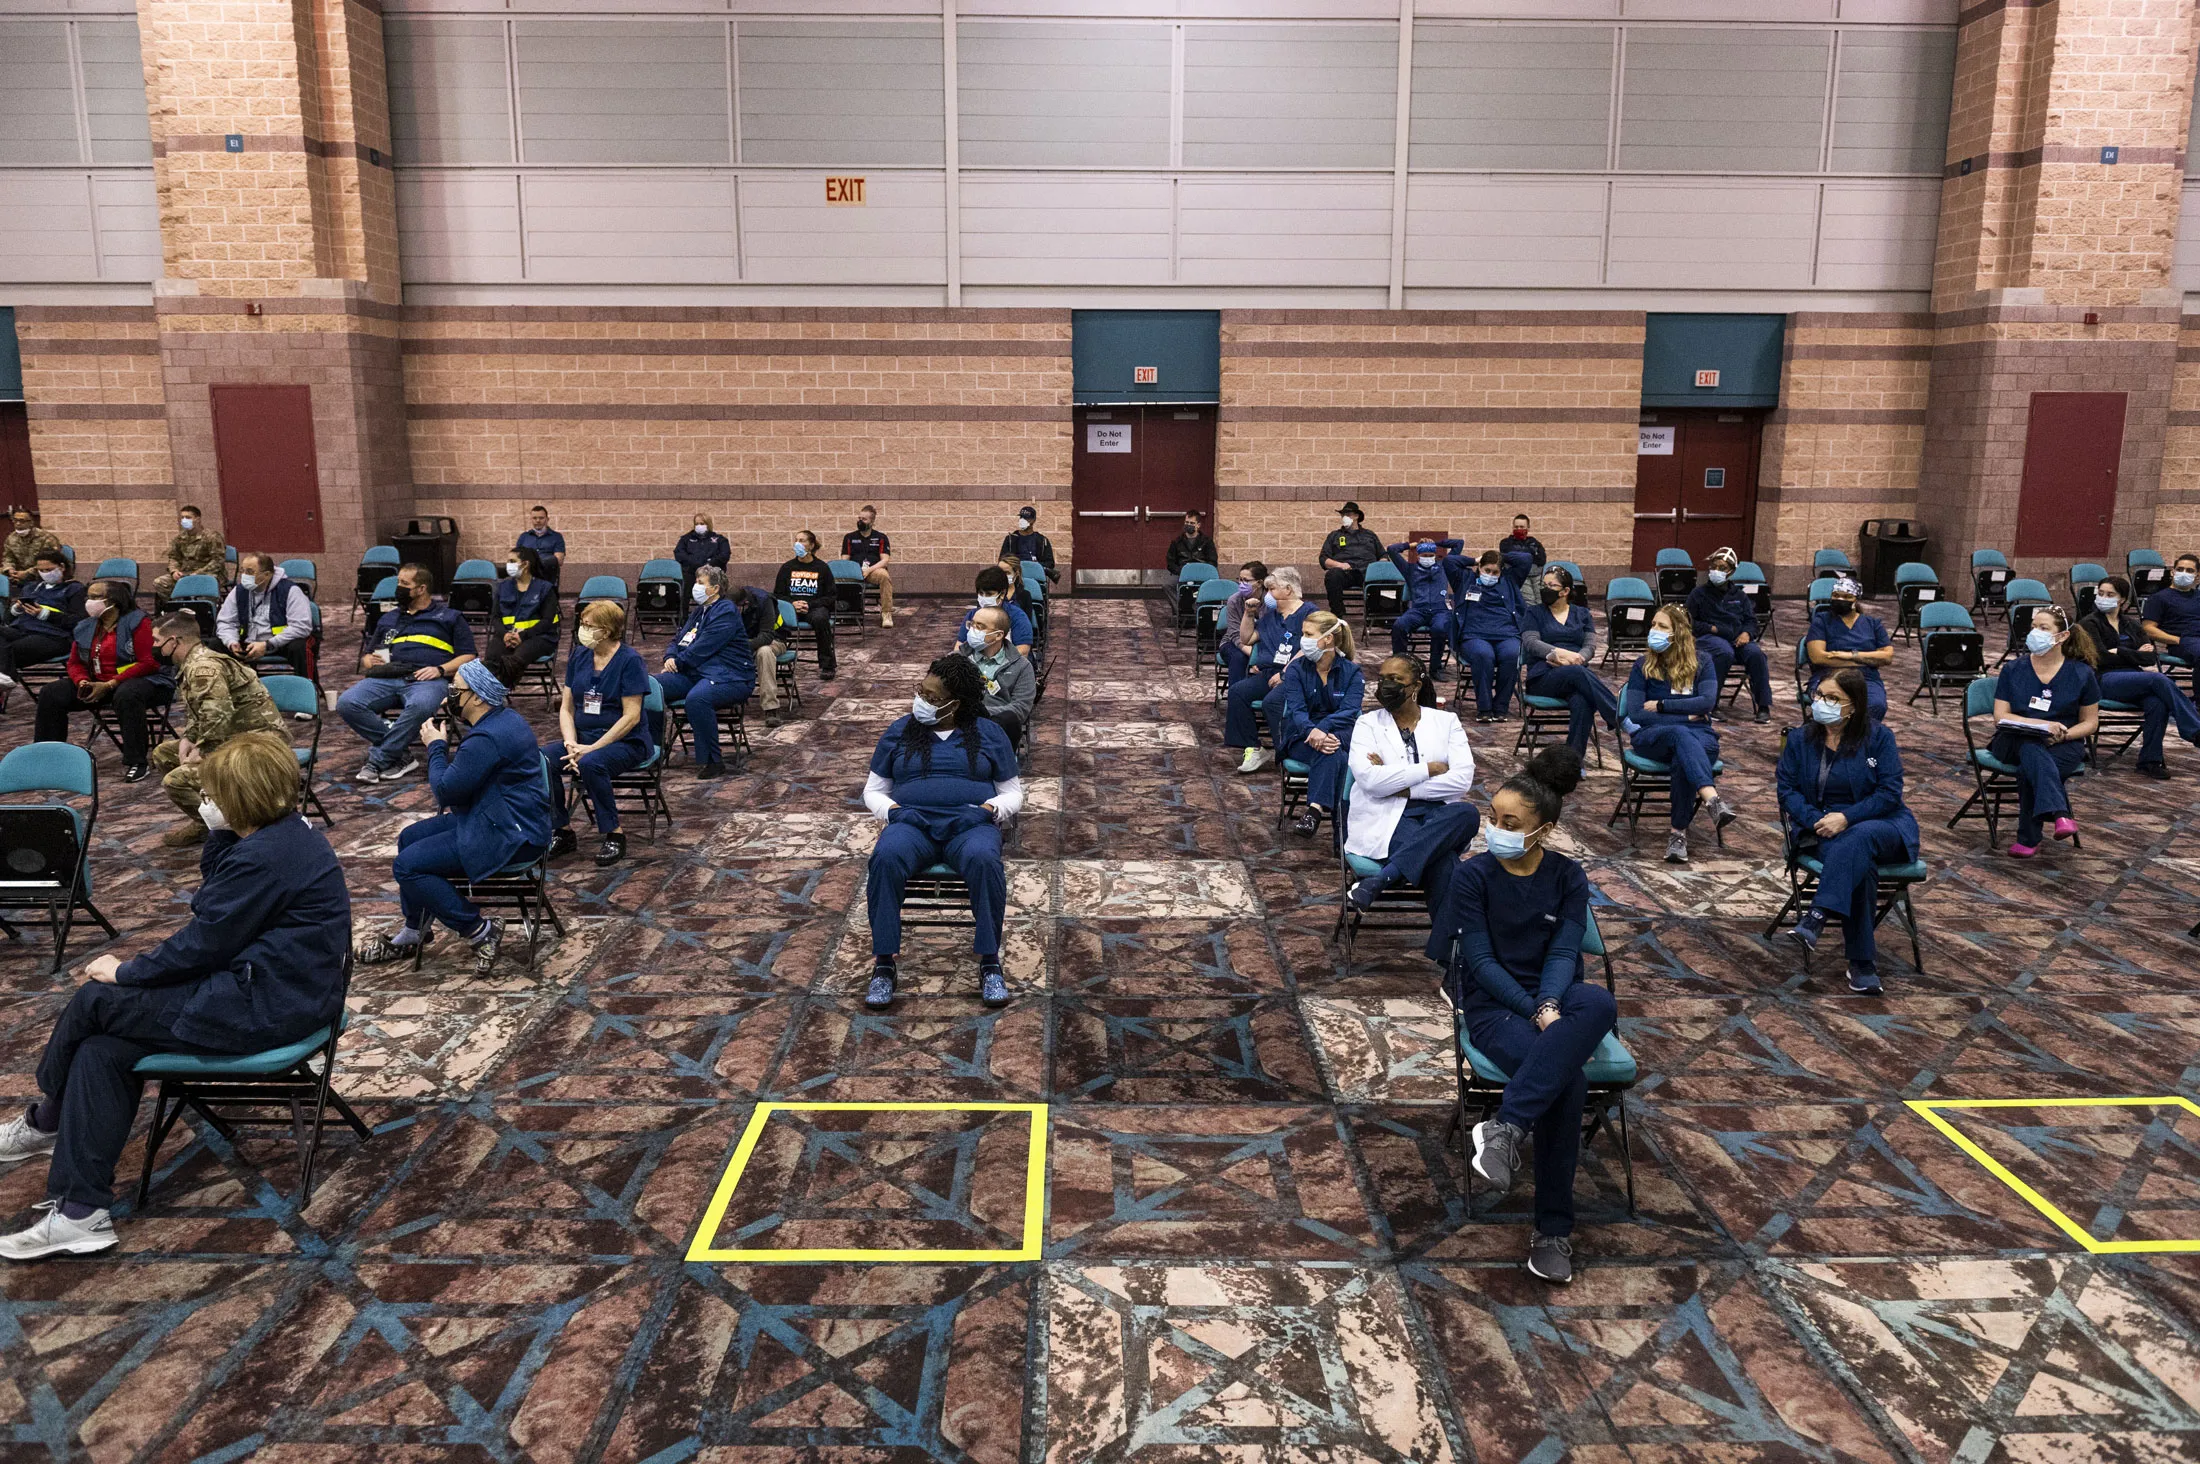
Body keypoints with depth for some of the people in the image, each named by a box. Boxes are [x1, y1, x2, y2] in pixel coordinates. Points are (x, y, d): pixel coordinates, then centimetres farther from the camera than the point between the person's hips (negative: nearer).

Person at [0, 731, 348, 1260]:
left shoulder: (265, 856, -23)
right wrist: (219, 838, 2)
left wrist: (126, 972, -1)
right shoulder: (288, 833, 9)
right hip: (283, 985, 10)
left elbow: (203, 943, -17)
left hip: (265, 1006, -10)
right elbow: (214, 903, 16)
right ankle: (79, 1214, 9)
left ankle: (47, 1121, 30)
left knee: (96, 1000, 0)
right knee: (102, 1050, 4)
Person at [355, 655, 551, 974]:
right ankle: (413, 934, 27)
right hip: (499, 819, 12)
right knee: (409, 838, 17)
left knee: (408, 865, -12)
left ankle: (479, 932, -4)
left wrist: (436, 746, -4)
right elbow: (466, 779, 21)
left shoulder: (487, 738, -25)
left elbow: (446, 790, -17)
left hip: (510, 837, -12)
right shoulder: (502, 720, 10)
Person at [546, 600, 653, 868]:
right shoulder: (579, 656, 7)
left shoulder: (629, 660, -11)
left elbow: (631, 717, -15)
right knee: (542, 759, -21)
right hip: (583, 736, 6)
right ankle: (563, 832, -7)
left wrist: (591, 748, -20)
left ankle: (614, 836, -18)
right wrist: (571, 744, -11)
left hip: (626, 742, -6)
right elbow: (566, 707, 8)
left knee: (590, 764, -36)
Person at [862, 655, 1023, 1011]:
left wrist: (986, 810, -9)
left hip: (970, 825, -1)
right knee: (886, 857, -35)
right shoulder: (900, 731, 16)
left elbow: (1012, 791, 13)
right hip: (912, 823, 1)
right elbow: (874, 790, 17)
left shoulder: (989, 734, 13)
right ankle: (884, 964, -29)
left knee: (984, 860, -38)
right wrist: (895, 811, -6)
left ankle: (990, 963, -27)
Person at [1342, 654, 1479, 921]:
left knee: (1468, 813, -36)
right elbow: (1369, 779, -8)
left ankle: (1379, 879, -41)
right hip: (1387, 818, -3)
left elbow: (1463, 779, -2)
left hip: (1439, 817, 3)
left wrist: (1403, 787, -10)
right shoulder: (1368, 724, 10)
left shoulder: (1446, 721, 14)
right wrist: (1430, 768, -7)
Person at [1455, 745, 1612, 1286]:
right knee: (1569, 1080, -33)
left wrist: (1551, 1005, -27)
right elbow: (1481, 959, -9)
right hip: (1495, 1003, -3)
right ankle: (1553, 1229, -22)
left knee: (1601, 1003, -36)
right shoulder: (1474, 875, -5)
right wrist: (1534, 1012, -22)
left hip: (1556, 995, 3)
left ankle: (1506, 1126, -35)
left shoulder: (1568, 877, 3)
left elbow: (1563, 952, -6)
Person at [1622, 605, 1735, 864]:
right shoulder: (1643, 666, 8)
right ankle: (1712, 799, -60)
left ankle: (1679, 832, -34)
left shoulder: (1701, 664, 10)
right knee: (1680, 734, -39)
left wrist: (1661, 705, -9)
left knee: (1682, 759, -38)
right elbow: (1636, 714, -2)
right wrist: (1685, 718, -5)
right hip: (1651, 737, -1)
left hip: (1698, 737, 1)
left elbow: (1707, 702, -9)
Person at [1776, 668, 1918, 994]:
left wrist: (1846, 818, -20)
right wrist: (1817, 821, -15)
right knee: (1858, 863, -33)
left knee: (1856, 840, -39)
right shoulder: (1799, 739, 9)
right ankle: (1863, 963, -33)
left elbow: (1889, 792, -6)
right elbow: (1786, 789, 3)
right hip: (1821, 829, 1)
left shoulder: (1878, 736, 2)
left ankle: (1817, 917, -49)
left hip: (1879, 824, -1)